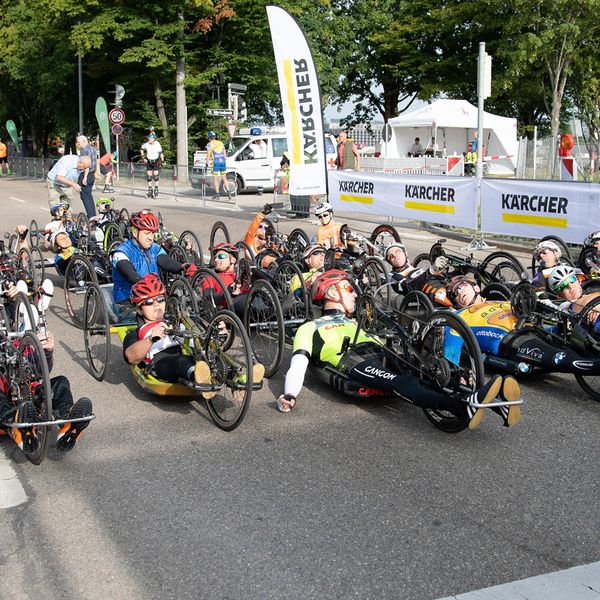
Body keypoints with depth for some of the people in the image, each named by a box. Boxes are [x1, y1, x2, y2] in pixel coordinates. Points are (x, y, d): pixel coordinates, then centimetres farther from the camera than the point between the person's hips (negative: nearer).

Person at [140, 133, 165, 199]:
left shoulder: (157, 144, -16)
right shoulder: (146, 144, -9)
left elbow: (161, 153, -11)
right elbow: (141, 149, 10)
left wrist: (162, 161, -19)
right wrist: (143, 157, 3)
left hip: (156, 162, -3)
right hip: (149, 162, 3)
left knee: (155, 176, -11)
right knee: (148, 177, 1)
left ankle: (156, 190, 2)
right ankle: (150, 191, 13)